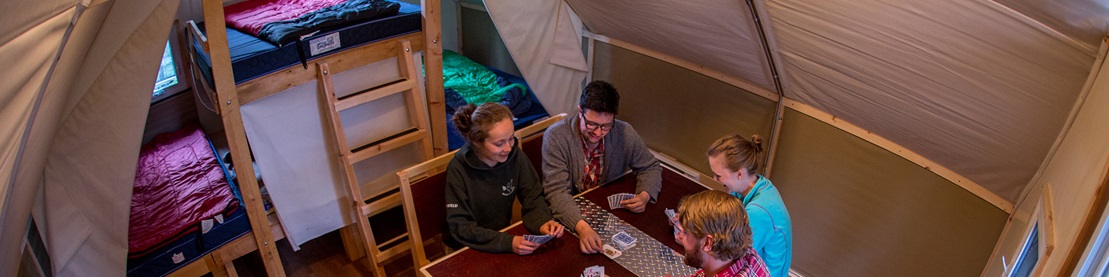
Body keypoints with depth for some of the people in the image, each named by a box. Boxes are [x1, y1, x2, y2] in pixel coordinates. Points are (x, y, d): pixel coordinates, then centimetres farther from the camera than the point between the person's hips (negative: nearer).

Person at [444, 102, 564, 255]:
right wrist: (508, 243, -31)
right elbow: (460, 228, -20)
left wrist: (542, 222, -22)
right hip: (470, 248, -4)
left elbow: (533, 198, -1)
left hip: (504, 234, 5)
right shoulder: (458, 170, -21)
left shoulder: (514, 155, -9)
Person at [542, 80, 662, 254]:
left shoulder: (625, 133, -9)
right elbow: (557, 192, -25)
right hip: (567, 217, -4)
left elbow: (650, 167, 7)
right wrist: (582, 227, -42)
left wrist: (644, 195, -15)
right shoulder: (556, 137, -20)